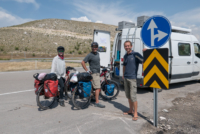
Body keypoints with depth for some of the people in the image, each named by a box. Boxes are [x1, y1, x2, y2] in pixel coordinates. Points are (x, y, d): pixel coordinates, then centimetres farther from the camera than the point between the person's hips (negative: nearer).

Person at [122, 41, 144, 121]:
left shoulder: (135, 54, -8)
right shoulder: (125, 56, 13)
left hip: (132, 78, -7)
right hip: (126, 78, 7)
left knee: (133, 96, -7)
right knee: (128, 95, 14)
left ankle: (135, 114, 5)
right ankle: (130, 110, 29)